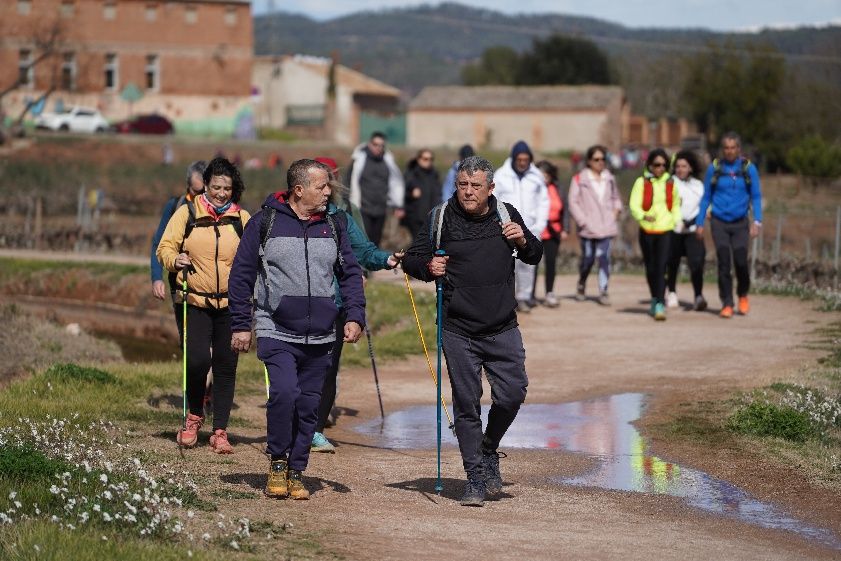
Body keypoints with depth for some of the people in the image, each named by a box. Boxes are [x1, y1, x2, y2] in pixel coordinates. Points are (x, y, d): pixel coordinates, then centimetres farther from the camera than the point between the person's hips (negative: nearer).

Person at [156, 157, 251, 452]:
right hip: (196, 302, -2)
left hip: (231, 304, 2)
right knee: (198, 360, -13)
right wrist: (175, 260, -16)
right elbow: (166, 246, 4)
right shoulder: (188, 213, 2)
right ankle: (194, 416, 14)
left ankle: (220, 431, 12)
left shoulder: (242, 218, 6)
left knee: (226, 366, 3)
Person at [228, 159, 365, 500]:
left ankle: (296, 471, 18)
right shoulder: (266, 222, -1)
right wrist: (240, 325, 0)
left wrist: (355, 316, 2)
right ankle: (278, 462, -2)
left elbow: (350, 274, 16)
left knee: (308, 405, 5)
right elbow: (242, 274, 2)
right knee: (284, 392, -21)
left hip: (320, 337, 4)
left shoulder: (334, 225, 10)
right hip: (277, 333, -4)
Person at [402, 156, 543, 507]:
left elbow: (535, 257, 16)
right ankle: (475, 477, 9)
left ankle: (489, 449, 23)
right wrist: (428, 267, -19)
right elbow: (411, 260, 3)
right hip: (458, 332, -2)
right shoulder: (441, 218, -2)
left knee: (513, 393, -4)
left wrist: (524, 241, -6)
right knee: (466, 404, 0)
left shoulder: (506, 215, 5)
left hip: (502, 329, 2)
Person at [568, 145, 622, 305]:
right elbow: (573, 203, -2)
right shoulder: (579, 179, -1)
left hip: (606, 226, 2)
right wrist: (583, 221, -9)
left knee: (604, 258, -9)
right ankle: (581, 285, 30)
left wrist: (616, 210, 8)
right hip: (588, 229, -2)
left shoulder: (609, 178, 13)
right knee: (587, 259, 3)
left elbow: (616, 198, 27)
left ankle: (603, 291, -6)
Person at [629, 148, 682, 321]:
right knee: (650, 268, 12)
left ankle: (660, 305, -18)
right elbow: (634, 205, -10)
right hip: (647, 231, 0)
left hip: (665, 231, 0)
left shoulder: (670, 183, 7)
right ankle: (655, 298, 35)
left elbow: (676, 205, 21)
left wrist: (677, 221, 6)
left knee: (661, 268, -13)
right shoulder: (641, 182, -1)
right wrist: (643, 216, -30)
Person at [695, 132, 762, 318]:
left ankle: (743, 295, 17)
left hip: (740, 222, -1)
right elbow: (706, 197, 9)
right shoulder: (714, 168, 1)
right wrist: (700, 223, 6)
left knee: (740, 261, -10)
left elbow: (756, 196, 1)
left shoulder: (748, 168, -1)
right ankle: (727, 304, 1)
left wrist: (757, 221, -11)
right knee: (723, 263, -5)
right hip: (719, 223, 1)